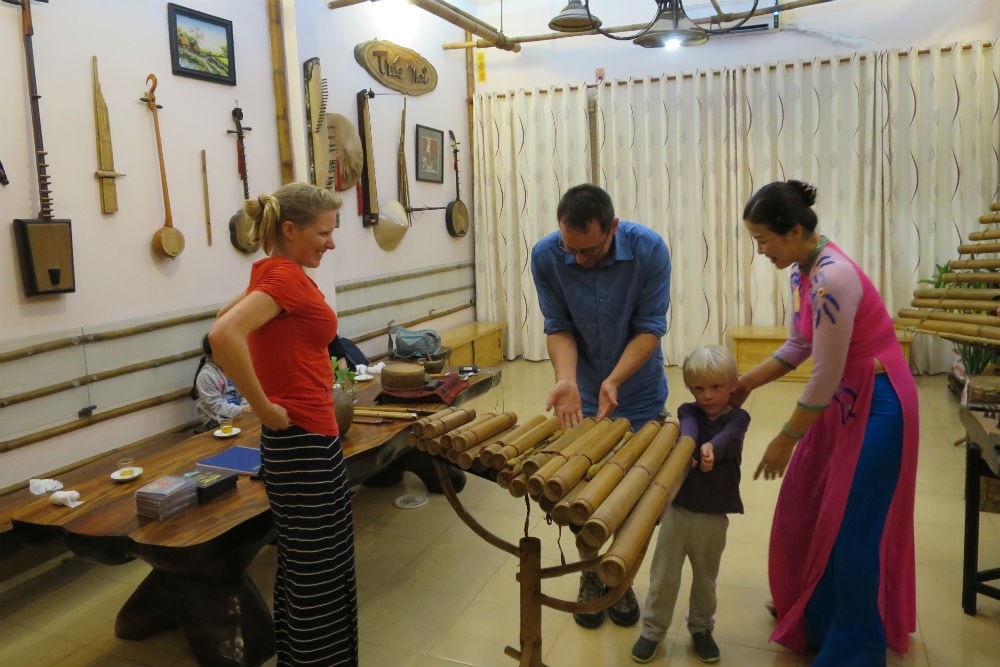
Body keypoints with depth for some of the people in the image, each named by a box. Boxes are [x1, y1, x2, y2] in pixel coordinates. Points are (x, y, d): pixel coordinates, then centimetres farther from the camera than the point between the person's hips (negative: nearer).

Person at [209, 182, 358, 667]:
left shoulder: (273, 272, 9)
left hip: (297, 442, 10)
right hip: (305, 443, -10)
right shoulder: (286, 275, -18)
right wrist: (265, 409, -23)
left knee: (302, 568, 22)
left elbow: (226, 318, 23)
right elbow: (224, 335, -32)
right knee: (318, 577, 4)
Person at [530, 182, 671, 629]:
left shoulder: (649, 250, -22)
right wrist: (567, 379, -29)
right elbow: (558, 328, -12)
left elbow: (650, 327, -18)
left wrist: (614, 380, -31)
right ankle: (590, 578, 33)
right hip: (583, 395, 1)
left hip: (639, 396, 0)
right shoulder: (546, 256, -19)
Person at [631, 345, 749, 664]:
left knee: (705, 578, 19)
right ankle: (653, 630, 28)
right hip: (677, 508, 0)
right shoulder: (688, 410, -2)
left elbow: (729, 437, -28)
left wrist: (711, 448, -51)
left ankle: (701, 628, 40)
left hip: (713, 516, 0)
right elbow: (688, 427, -26)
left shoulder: (738, 417, -5)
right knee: (663, 577, 10)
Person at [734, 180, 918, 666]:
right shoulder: (803, 271, 1)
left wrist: (786, 439, -15)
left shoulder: (832, 279, -29)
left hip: (877, 406, -9)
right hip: (843, 399, 10)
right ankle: (813, 614, 43)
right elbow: (799, 346, 11)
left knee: (850, 528, 2)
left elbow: (825, 377, -25)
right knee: (810, 512, 20)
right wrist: (747, 383, 5)